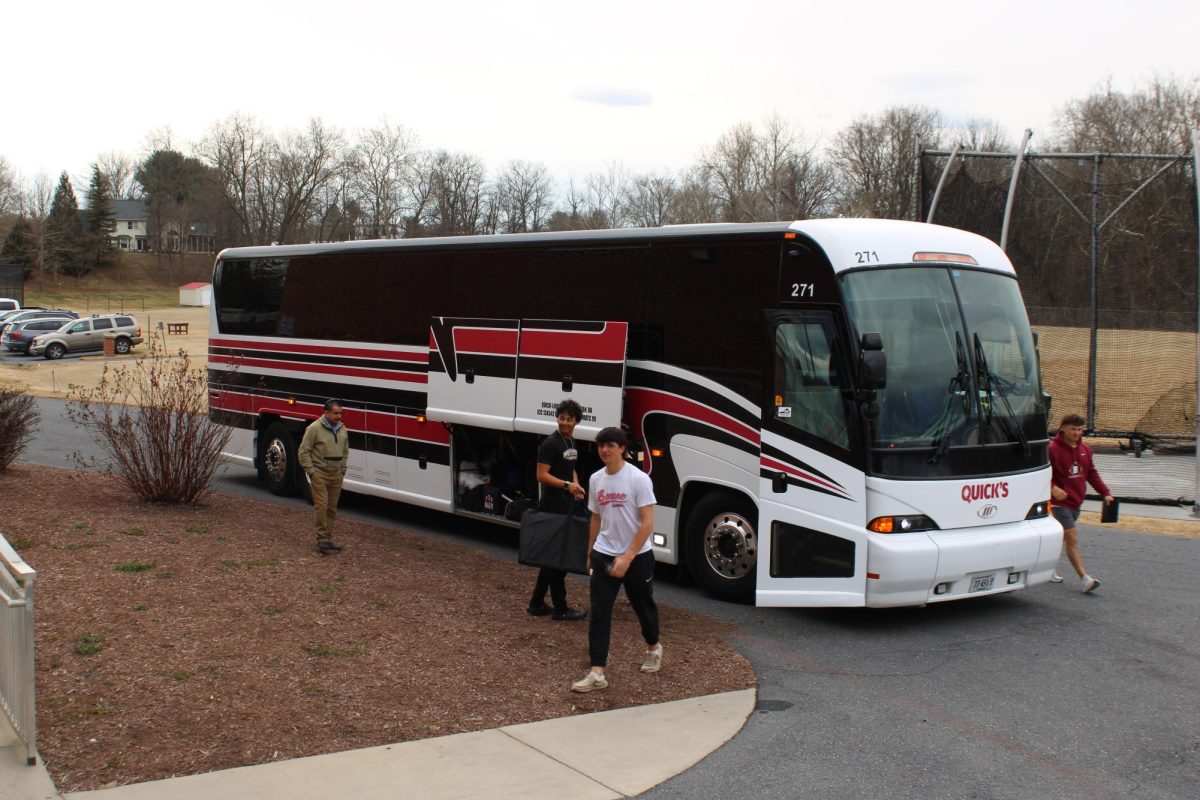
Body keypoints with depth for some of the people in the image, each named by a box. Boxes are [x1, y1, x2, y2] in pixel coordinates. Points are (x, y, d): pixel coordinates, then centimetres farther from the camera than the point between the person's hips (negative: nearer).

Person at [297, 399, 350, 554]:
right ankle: (322, 539, -8)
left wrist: (343, 470, 14)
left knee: (332, 509, 8)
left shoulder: (342, 429, 9)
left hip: (336, 476, 6)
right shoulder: (314, 429, -10)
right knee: (322, 506, -12)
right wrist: (311, 471, -11)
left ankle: (328, 539, 15)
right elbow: (303, 452, -8)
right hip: (319, 475, -6)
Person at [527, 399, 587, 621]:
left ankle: (537, 603, 22)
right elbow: (541, 475, -18)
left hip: (566, 505, 9)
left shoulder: (572, 443, 14)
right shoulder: (551, 443, -13)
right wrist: (567, 485, -28)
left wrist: (576, 487, 9)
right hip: (553, 506, -9)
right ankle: (560, 608, 4)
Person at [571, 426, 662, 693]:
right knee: (599, 613, -5)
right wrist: (590, 553, 16)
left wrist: (627, 558, -21)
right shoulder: (596, 479, 2)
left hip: (637, 556, -4)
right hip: (604, 555, 4)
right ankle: (597, 673, -5)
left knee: (643, 606, 16)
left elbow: (648, 523, -17)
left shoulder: (638, 479, -15)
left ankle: (653, 647, 44)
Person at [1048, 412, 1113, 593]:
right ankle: (1085, 579, -15)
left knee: (1061, 537, 17)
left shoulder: (1085, 450, 9)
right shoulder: (1052, 449, -13)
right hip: (1060, 502, -7)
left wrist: (1105, 493, 5)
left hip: (1076, 502, 7)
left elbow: (1092, 474, 14)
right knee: (1072, 538, -11)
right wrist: (1052, 487, -29)